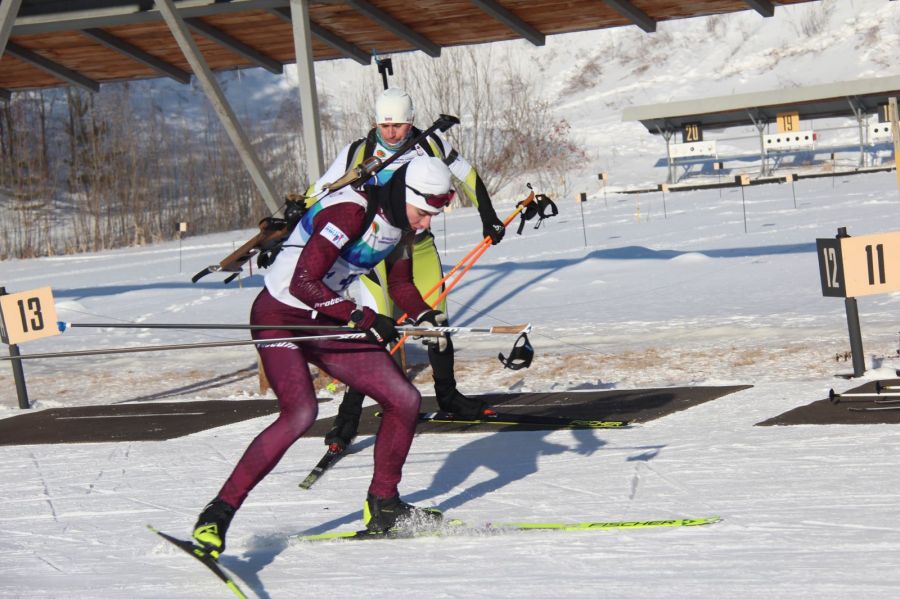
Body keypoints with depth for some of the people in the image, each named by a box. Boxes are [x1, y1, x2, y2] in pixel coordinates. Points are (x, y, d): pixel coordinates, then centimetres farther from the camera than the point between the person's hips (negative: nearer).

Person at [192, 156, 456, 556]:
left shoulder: (399, 222, 2)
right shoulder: (352, 211, -25)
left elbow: (401, 286, 18)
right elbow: (303, 283, -29)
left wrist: (426, 316, -2)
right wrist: (363, 318, -30)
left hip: (325, 323, 8)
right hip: (279, 316, -8)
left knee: (404, 400, 2)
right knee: (301, 413, -30)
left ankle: (383, 507, 19)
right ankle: (217, 515, -22)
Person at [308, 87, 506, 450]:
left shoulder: (431, 146, -8)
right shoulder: (358, 154, -16)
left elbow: (466, 175, 9)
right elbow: (319, 193, -9)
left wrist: (488, 217, 12)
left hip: (420, 247, 4)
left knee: (435, 323, 8)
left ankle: (447, 396, 31)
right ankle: (348, 417, -11)